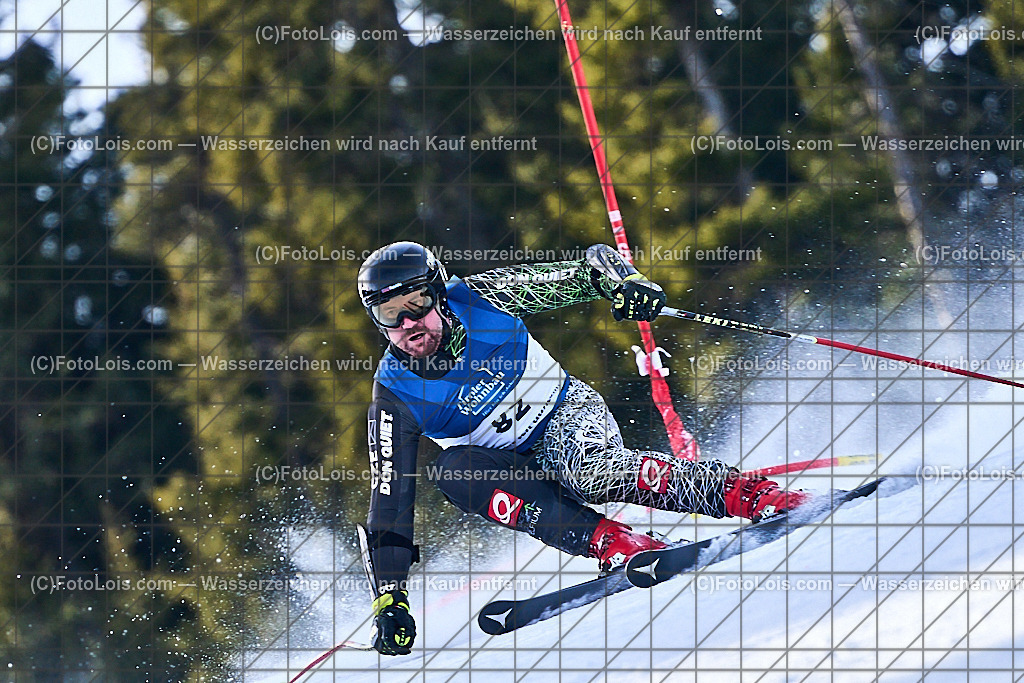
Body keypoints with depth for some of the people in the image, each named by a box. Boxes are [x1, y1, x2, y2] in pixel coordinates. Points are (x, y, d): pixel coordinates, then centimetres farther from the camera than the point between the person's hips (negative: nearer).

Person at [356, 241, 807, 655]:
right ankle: (610, 542, -36)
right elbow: (389, 499, -13)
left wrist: (620, 280, -32)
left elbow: (593, 266, -8)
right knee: (454, 470, -31)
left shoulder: (479, 299, -16)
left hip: (568, 415, -2)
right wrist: (388, 599, -20)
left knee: (588, 471, -36)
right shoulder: (395, 395, -15)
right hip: (516, 470, 2)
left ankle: (748, 493, -35)